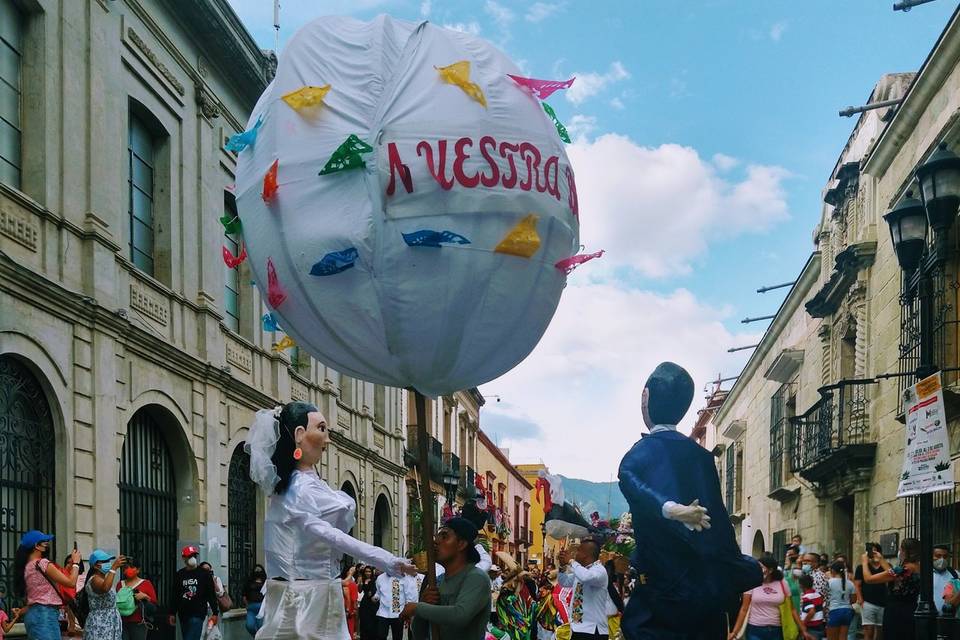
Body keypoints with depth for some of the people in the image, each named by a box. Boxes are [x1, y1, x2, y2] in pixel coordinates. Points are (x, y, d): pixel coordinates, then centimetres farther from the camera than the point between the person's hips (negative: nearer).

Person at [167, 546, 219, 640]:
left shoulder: (204, 574, 2)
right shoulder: (179, 575, 10)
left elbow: (212, 595, 1)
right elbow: (174, 596, 14)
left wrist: (215, 613, -2)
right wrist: (172, 614, 12)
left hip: (198, 614, -4)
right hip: (183, 615, 4)